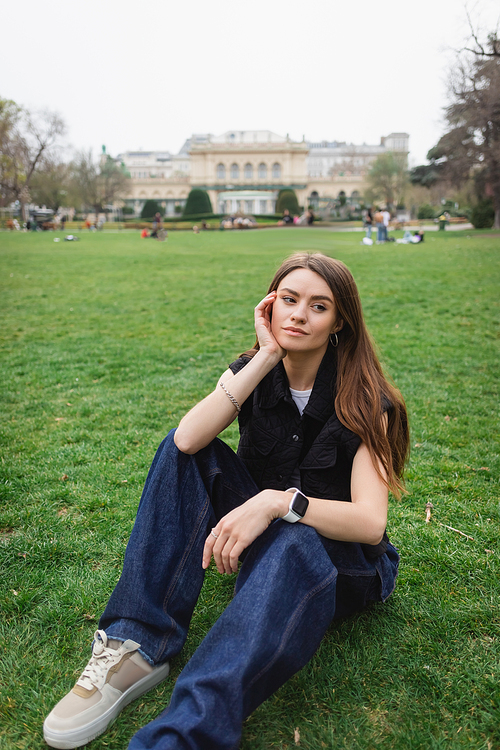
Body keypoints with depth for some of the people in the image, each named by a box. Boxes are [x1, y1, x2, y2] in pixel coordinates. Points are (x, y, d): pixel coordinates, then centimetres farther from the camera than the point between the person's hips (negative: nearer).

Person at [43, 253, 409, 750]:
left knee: (293, 547, -40)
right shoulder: (251, 374, -4)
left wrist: (278, 501, -39)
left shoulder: (364, 400, -14)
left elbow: (370, 522, -25)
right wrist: (267, 356, -25)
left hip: (340, 558, -3)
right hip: (258, 534, 4)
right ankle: (136, 645, -24)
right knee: (184, 449, -19)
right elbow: (187, 440, -25)